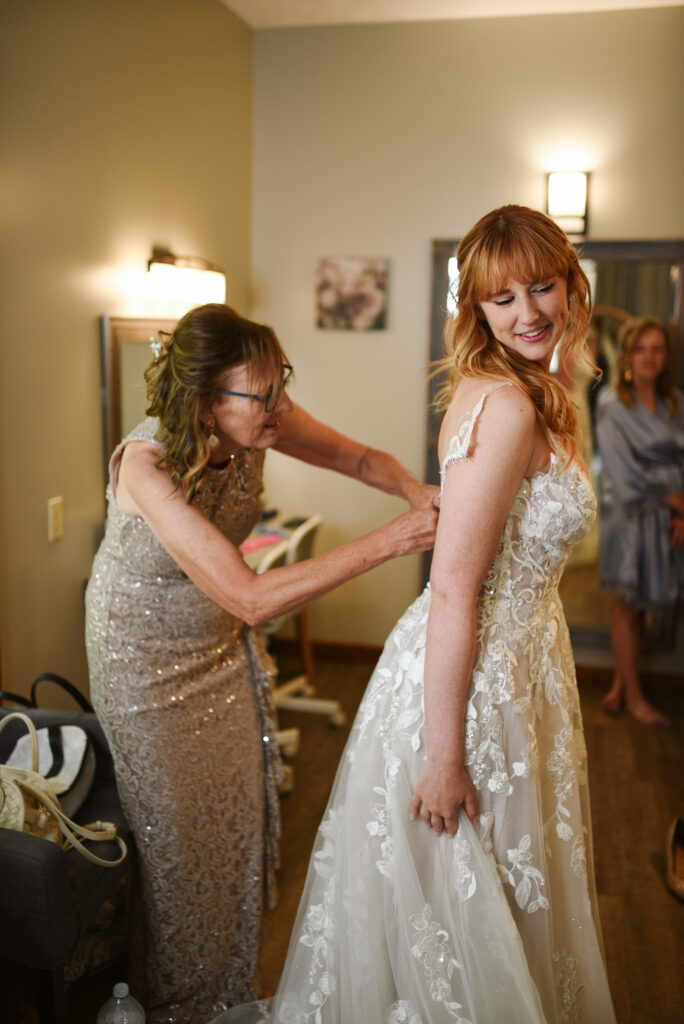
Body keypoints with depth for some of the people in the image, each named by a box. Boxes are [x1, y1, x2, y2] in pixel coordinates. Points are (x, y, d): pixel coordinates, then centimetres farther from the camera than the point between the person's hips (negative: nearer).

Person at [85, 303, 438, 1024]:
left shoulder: (260, 421, -20)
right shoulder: (146, 465, -37)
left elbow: (361, 459, -5)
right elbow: (252, 598, -42)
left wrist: (419, 493, -27)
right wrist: (391, 541, -43)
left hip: (222, 640, 6)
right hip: (144, 649, -6)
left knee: (240, 812, 16)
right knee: (174, 829, 9)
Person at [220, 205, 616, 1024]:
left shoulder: (530, 396, 7)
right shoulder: (506, 407, -24)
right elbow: (453, 593, -26)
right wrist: (444, 753, -23)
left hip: (511, 656, 10)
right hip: (469, 678, -10)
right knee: (456, 890, 11)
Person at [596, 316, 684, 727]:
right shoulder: (612, 404, -5)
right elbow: (622, 471, -10)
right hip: (630, 517, -4)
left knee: (640, 604, 9)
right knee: (627, 604, 4)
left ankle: (620, 684, 22)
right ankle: (633, 696, 16)